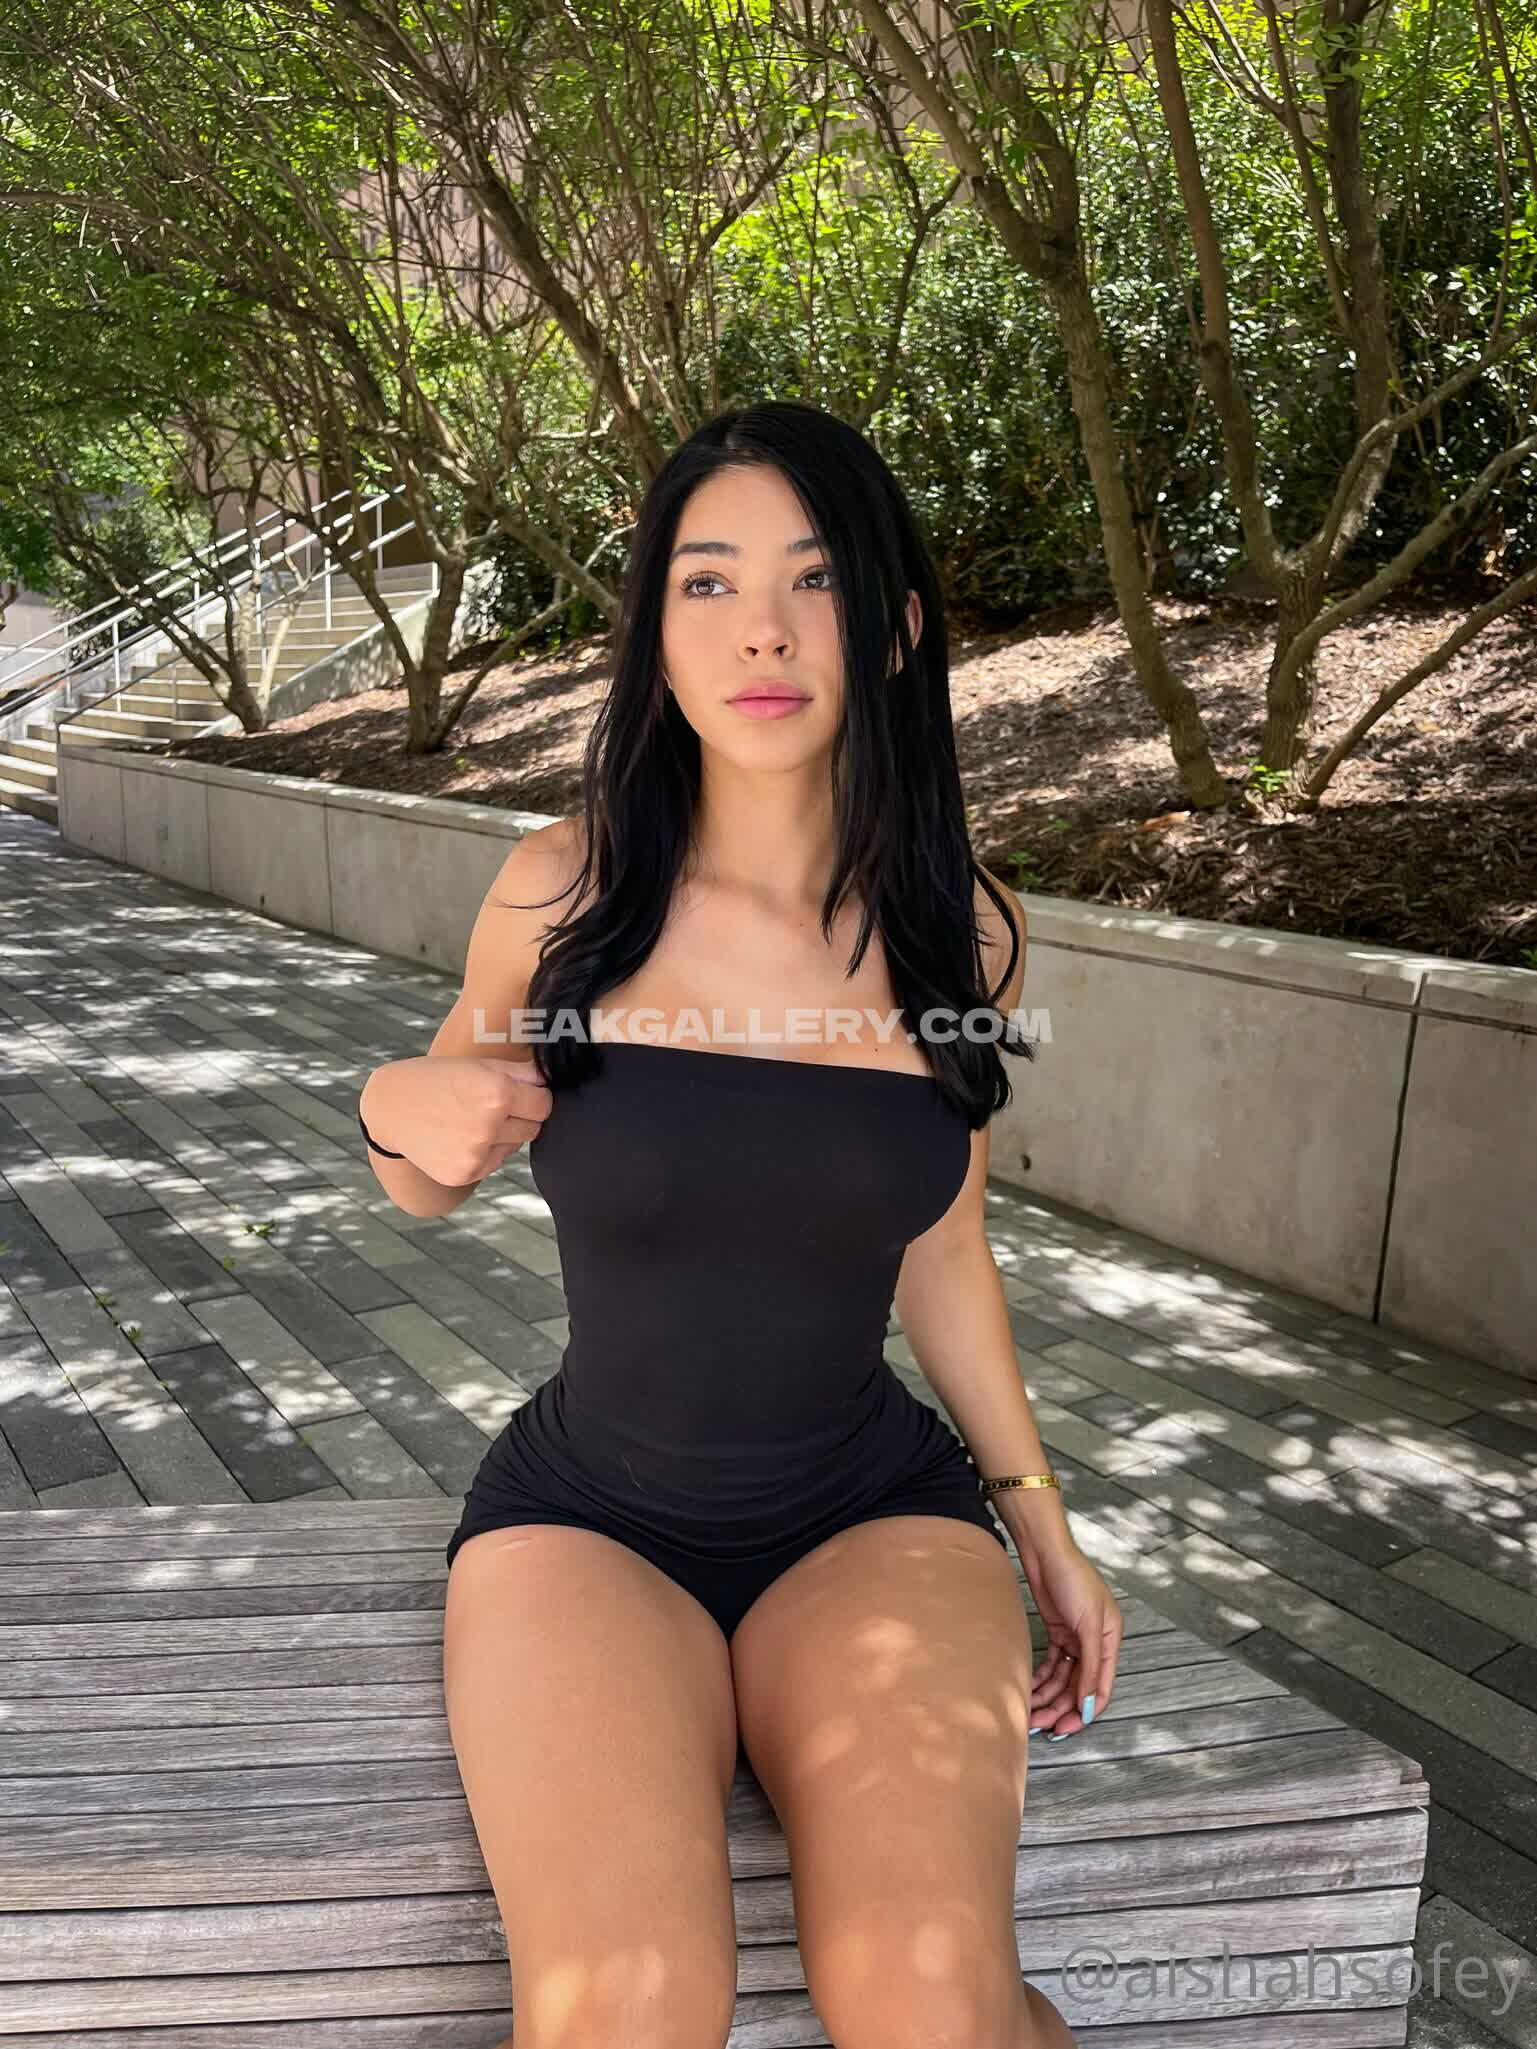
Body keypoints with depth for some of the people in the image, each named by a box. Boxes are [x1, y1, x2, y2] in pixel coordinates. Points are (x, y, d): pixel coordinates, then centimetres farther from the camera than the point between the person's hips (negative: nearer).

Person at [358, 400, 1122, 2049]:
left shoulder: (960, 931, -4)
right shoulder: (561, 889, -8)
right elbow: (427, 1175, 8)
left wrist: (1040, 1515, 12)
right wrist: (396, 1108, -14)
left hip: (877, 1516, 1)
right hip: (584, 1518, 0)